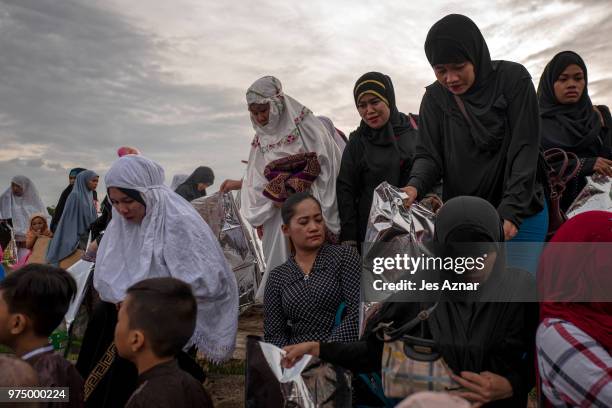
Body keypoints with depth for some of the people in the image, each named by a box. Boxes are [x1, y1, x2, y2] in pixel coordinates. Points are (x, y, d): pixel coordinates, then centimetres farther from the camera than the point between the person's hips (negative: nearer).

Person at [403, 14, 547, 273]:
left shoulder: (513, 78, -7)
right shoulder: (434, 97, 1)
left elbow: (524, 151, -11)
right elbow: (428, 154, -2)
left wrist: (511, 212, -21)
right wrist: (415, 186, -24)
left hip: (519, 215, -2)